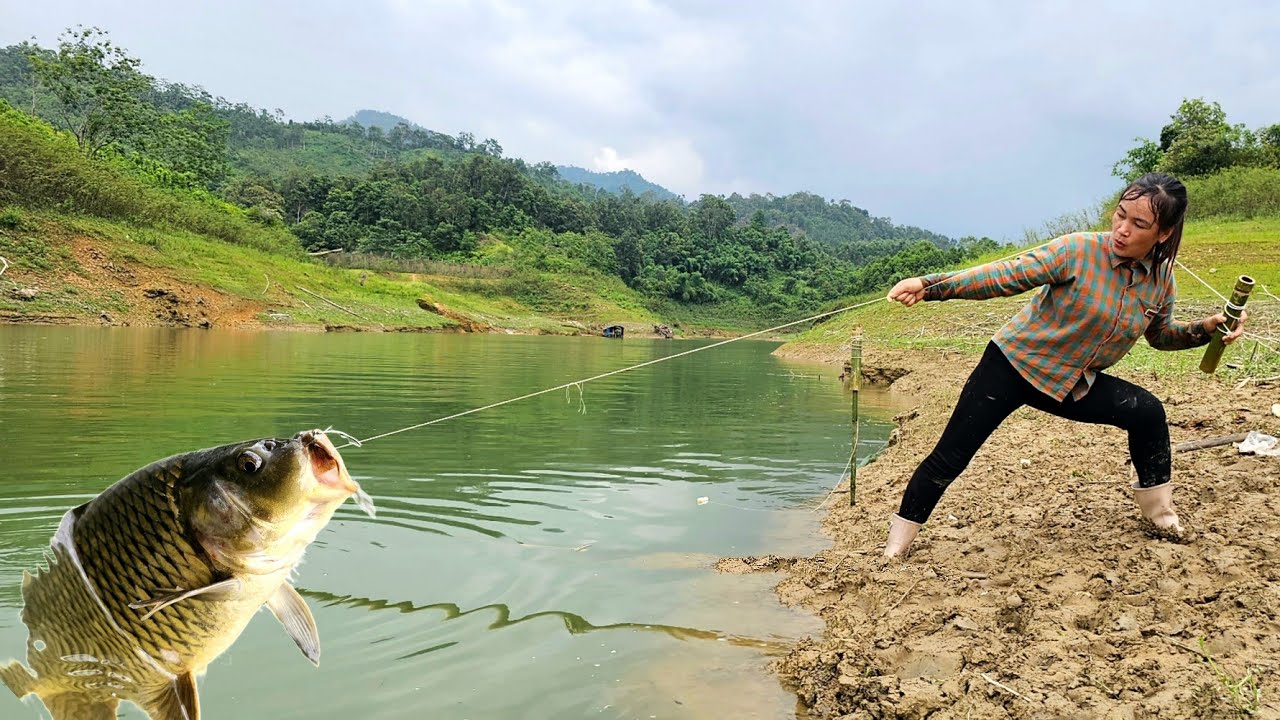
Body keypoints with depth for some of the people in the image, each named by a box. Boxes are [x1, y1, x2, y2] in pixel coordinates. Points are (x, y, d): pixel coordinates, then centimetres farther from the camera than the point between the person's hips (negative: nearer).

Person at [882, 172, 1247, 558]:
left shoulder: (1161, 279, -2)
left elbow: (1161, 335, 15)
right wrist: (931, 285, -36)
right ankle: (896, 544, 5)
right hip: (1012, 365, -5)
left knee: (1147, 412, -6)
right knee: (948, 458, -9)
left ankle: (1156, 504, 20)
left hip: (1072, 385, 5)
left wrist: (1207, 328, -4)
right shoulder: (1079, 251, -19)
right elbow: (1005, 276, -25)